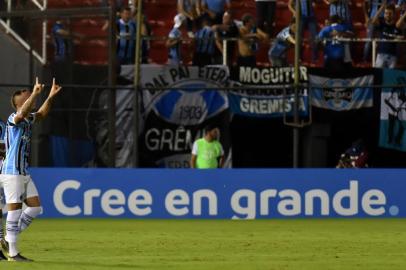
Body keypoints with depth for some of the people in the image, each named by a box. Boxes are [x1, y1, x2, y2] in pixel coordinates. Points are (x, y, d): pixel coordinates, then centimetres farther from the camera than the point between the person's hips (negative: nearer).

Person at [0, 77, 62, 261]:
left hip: (24, 173, 9)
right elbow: (22, 112, -34)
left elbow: (41, 114, 28)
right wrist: (35, 94, -43)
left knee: (35, 208, 8)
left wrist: (51, 96, 15)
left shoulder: (28, 120, 12)